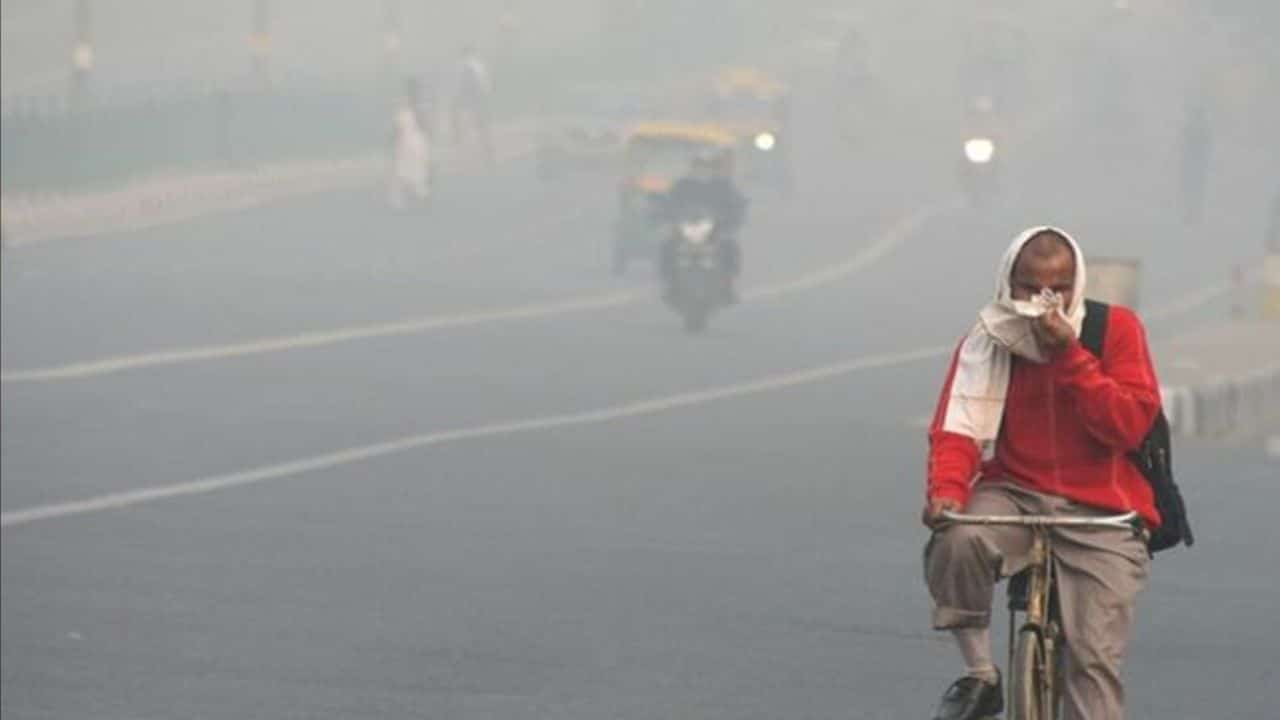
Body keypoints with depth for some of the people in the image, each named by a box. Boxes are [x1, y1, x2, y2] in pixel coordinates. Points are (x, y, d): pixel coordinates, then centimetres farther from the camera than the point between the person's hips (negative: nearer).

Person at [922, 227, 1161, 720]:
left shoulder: (1116, 329, -1)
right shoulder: (986, 342, 3)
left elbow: (1129, 424, -11)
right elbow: (957, 427, -6)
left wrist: (1069, 354, -19)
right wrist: (946, 490, -27)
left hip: (1100, 513, -1)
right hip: (1016, 495, 1)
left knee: (1095, 660, -14)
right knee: (958, 540, -33)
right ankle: (979, 676, -13)